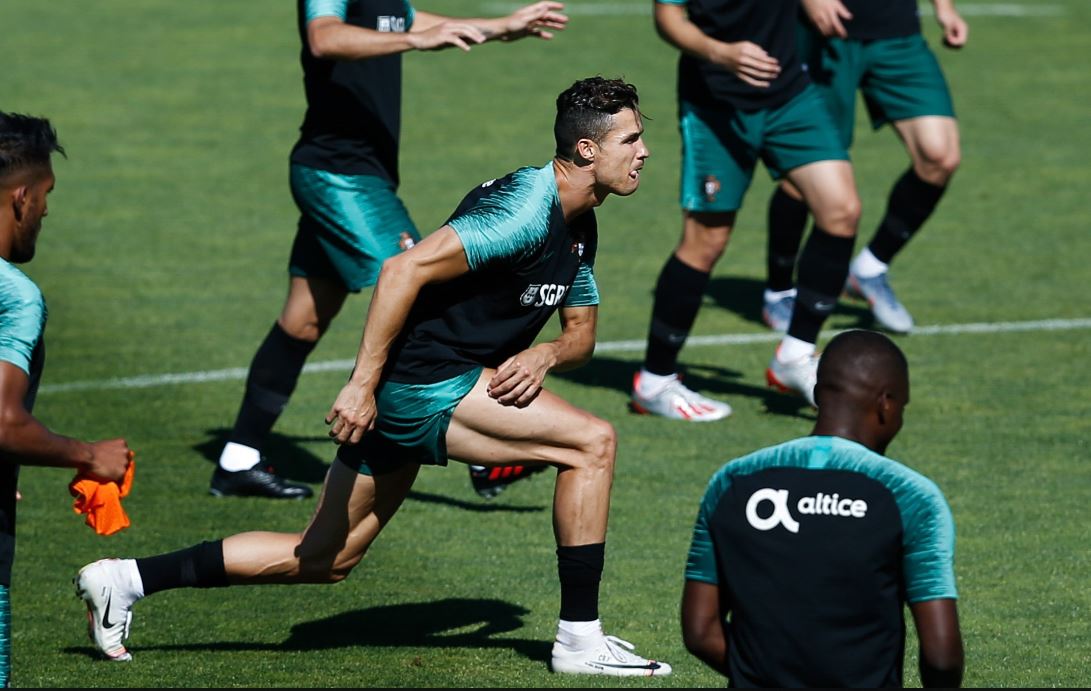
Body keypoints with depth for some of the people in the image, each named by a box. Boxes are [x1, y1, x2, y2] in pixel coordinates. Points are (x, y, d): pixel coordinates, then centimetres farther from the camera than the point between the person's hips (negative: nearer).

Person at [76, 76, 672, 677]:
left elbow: (582, 331, 20)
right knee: (591, 441, -14)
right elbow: (404, 268, -25)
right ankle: (580, 639, -8)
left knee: (322, 560, 13)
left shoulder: (579, 228, 12)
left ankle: (125, 579, 17)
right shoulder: (525, 210, -19)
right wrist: (363, 384, -26)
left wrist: (544, 355, -5)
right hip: (420, 383, -10)